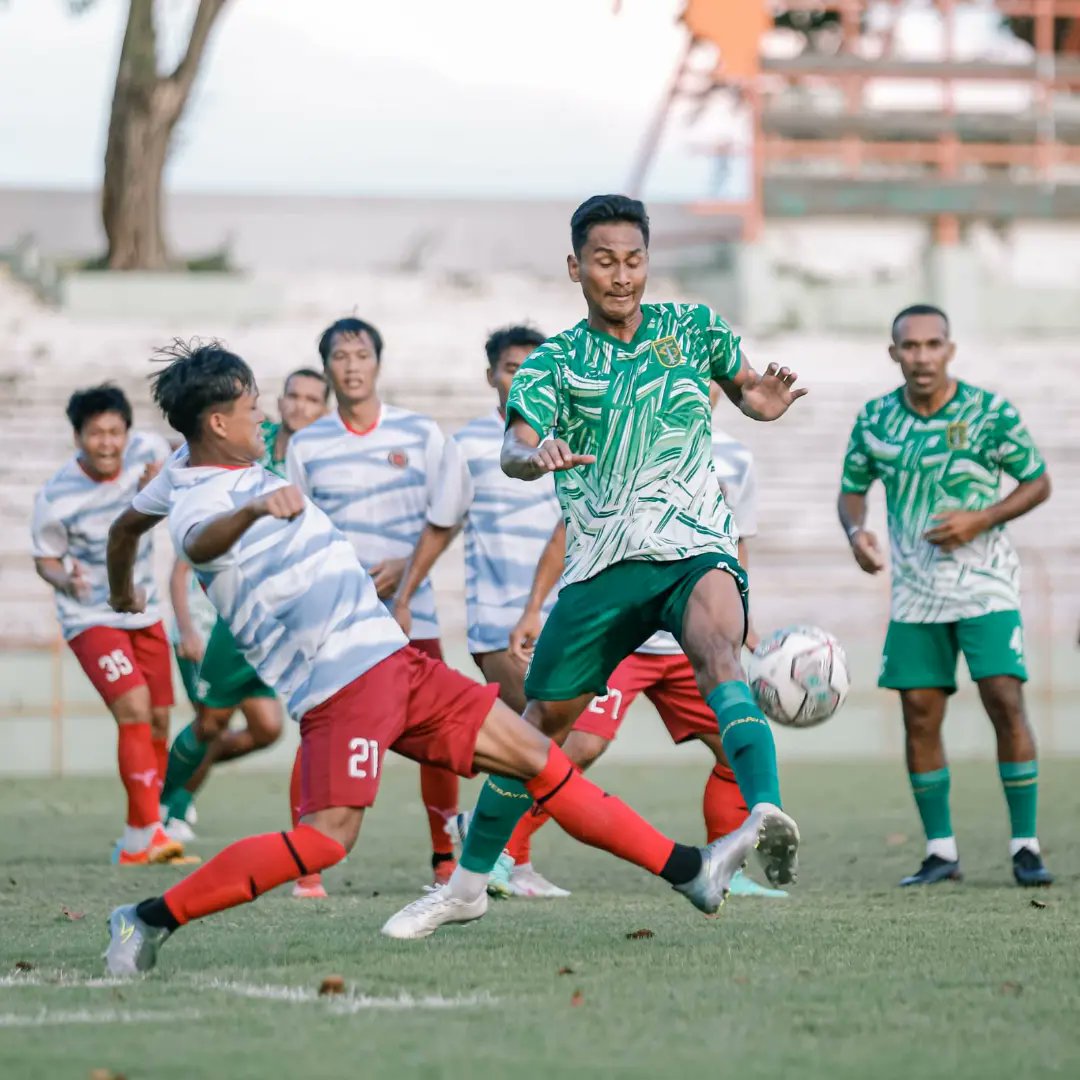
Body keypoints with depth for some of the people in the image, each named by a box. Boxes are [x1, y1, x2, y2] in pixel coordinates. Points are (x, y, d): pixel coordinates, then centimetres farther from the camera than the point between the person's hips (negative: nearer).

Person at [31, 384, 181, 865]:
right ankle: (150, 833, -22)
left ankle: (138, 839, 26)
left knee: (159, 722, 9)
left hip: (144, 612, 6)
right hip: (91, 618, -6)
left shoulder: (147, 448, -12)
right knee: (134, 710, -23)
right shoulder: (56, 498, -22)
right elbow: (45, 558, -8)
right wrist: (64, 577, -30)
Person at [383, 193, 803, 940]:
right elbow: (514, 451, -11)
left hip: (695, 548, -1)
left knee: (717, 648, -34)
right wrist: (534, 454, -37)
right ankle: (470, 878, 26)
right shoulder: (556, 362, 4)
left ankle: (766, 813, -55)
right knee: (544, 719, 8)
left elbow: (743, 385, 24)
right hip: (602, 564, 2)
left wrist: (762, 400, -2)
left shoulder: (690, 327, 8)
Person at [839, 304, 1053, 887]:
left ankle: (1025, 846, -4)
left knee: (1005, 701, -13)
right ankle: (940, 851, 11)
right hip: (915, 592, 3)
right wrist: (856, 532, -10)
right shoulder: (875, 419, 0)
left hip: (985, 583, -3)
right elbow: (852, 489, 12)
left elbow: (1038, 482, -1)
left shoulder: (989, 411, -8)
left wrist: (981, 519, -16)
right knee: (919, 715, 0)